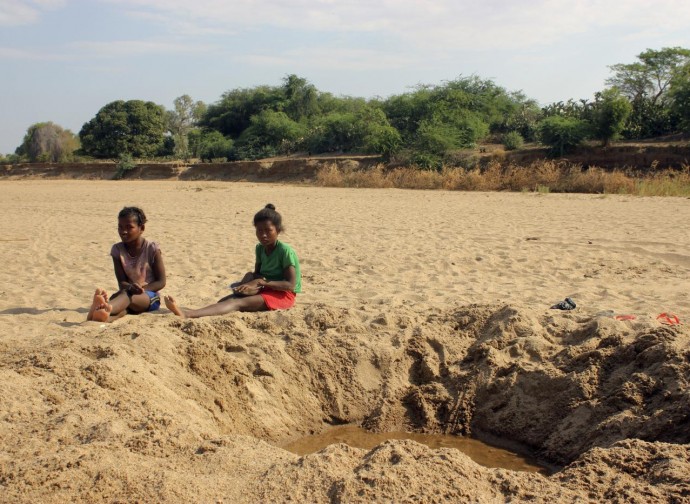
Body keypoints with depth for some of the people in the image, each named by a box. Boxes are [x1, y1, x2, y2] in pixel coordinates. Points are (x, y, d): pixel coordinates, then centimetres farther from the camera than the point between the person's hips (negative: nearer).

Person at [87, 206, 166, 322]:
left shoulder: (152, 249, -5)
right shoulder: (117, 250, 4)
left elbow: (161, 282, -4)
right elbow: (121, 282, -2)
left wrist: (143, 289, -23)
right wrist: (130, 287, -27)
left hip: (150, 296, -3)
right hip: (128, 292, 3)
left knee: (127, 295, -37)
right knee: (118, 296, -35)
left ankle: (106, 309, -72)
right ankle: (107, 317, -72)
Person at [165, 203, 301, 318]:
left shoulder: (285, 251, -15)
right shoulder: (260, 248, 8)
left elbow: (290, 285, -20)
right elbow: (257, 273, 12)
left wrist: (262, 282, -25)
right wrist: (253, 282, -13)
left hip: (283, 294, -8)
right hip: (265, 290, 8)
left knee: (238, 303, -30)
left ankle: (188, 314, -53)